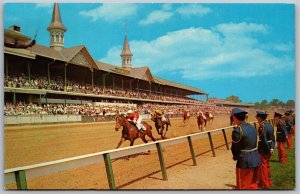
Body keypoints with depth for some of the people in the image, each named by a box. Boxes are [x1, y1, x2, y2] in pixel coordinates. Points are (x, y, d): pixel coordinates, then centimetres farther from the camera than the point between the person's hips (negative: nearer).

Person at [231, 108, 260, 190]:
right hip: (255, 160, 8)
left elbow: (235, 148, -12)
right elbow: (253, 143, 9)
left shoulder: (237, 130, -19)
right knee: (253, 185, 21)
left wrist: (235, 156, 9)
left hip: (245, 162, -8)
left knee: (243, 186, 7)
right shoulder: (252, 127, 6)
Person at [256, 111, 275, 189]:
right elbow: (273, 138, 4)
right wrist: (272, 148, 1)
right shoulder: (270, 126, 5)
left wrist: (268, 150, -15)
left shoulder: (261, 127, -21)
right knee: (267, 166, 20)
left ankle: (264, 184, 15)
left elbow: (264, 140, -23)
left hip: (263, 150, -8)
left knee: (262, 167, 5)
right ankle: (268, 182, 33)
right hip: (269, 149, 8)